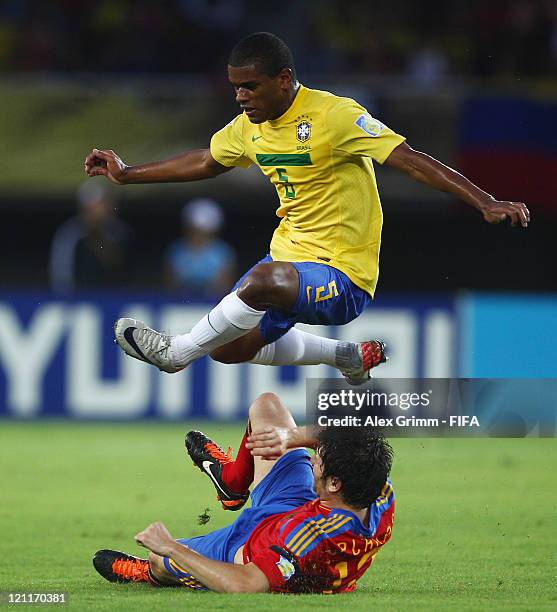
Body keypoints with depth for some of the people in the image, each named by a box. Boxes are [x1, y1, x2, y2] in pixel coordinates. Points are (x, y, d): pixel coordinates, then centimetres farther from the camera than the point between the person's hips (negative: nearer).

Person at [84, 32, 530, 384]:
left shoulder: (334, 115, -19)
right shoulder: (250, 127, 5)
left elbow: (410, 160, -24)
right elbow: (203, 164, 25)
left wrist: (485, 203, -34)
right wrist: (125, 174, 27)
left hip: (344, 279, -9)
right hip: (288, 261, 9)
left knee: (262, 281, -37)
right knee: (227, 350, 11)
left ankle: (177, 352, -12)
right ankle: (347, 355, 28)